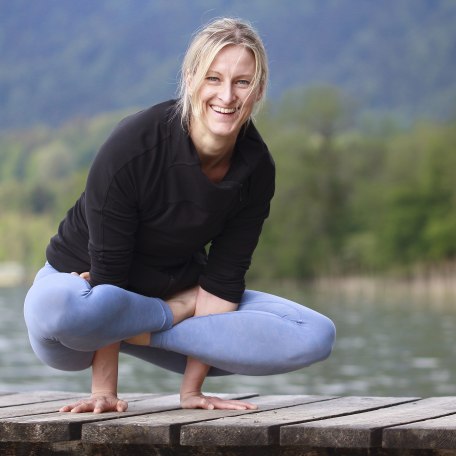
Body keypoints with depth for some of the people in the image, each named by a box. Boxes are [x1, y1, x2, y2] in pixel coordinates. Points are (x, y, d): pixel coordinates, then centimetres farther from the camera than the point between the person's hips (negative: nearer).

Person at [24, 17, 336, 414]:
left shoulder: (256, 168, -12)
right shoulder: (133, 145, -27)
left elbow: (223, 277, -9)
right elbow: (108, 269, -25)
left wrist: (192, 389, -14)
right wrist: (103, 391, -25)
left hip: (176, 290, 4)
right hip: (84, 283, -4)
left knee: (316, 337, -15)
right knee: (52, 308, -43)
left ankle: (141, 332, -14)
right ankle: (180, 314, -15)